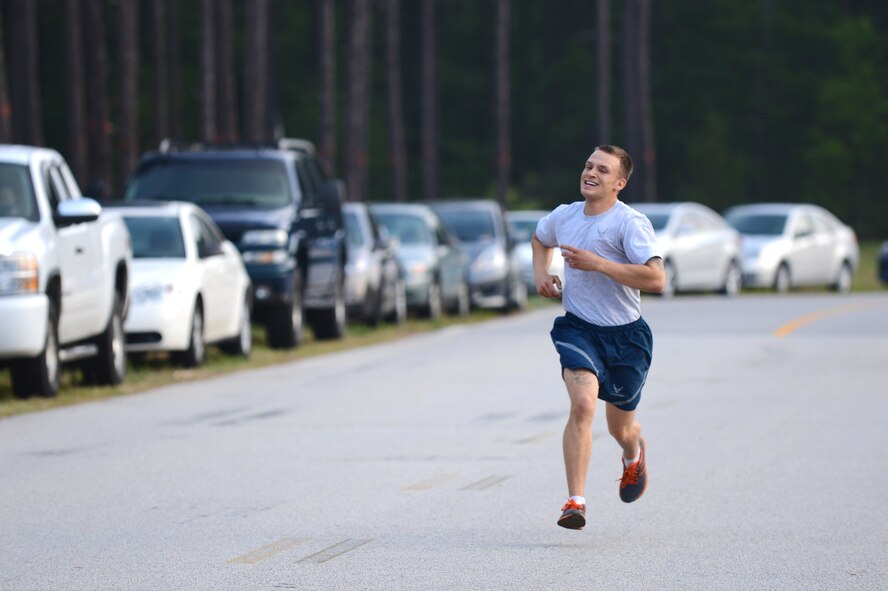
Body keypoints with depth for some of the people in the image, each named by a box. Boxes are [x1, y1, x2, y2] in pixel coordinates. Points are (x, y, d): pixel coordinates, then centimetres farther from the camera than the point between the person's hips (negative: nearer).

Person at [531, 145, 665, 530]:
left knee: (620, 429, 15)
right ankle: (575, 502, -27)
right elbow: (540, 238, 29)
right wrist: (541, 273, 9)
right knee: (582, 404, -26)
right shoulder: (564, 216, 3)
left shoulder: (631, 223, -15)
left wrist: (595, 263, -27)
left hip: (625, 336, -2)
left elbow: (656, 280, -27)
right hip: (578, 328, 2)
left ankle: (635, 455, 54)